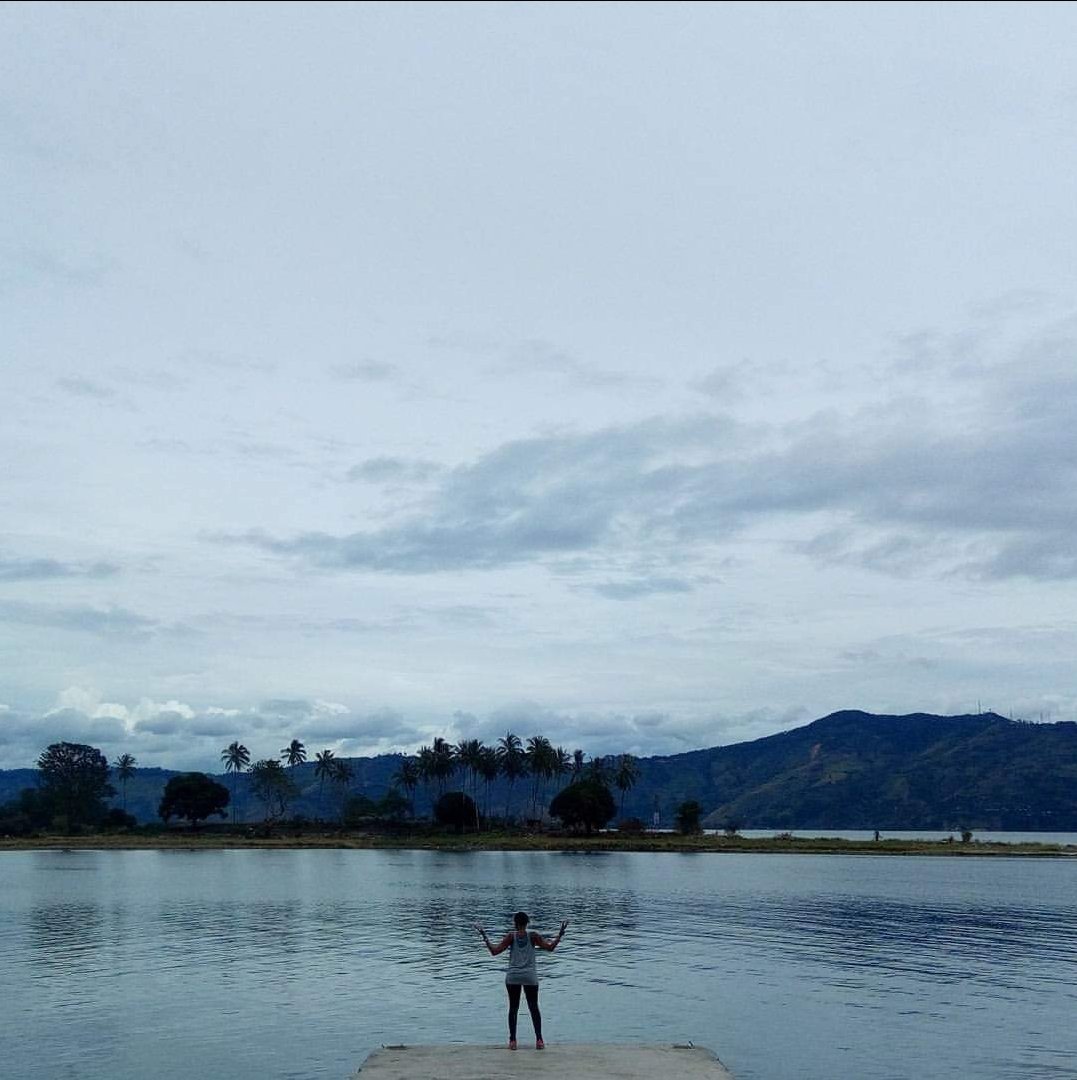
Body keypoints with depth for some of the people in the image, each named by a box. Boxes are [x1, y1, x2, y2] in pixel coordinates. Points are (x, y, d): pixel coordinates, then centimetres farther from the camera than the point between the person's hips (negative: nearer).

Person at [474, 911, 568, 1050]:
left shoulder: (511, 936, -4)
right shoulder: (533, 936, -3)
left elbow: (494, 951, -7)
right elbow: (550, 947, -3)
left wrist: (484, 936, 0)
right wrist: (560, 935, 5)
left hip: (513, 976, 0)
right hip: (530, 976, 0)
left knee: (513, 1008, 8)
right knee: (534, 1007, 8)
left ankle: (512, 1041, 6)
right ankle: (539, 1040, 2)